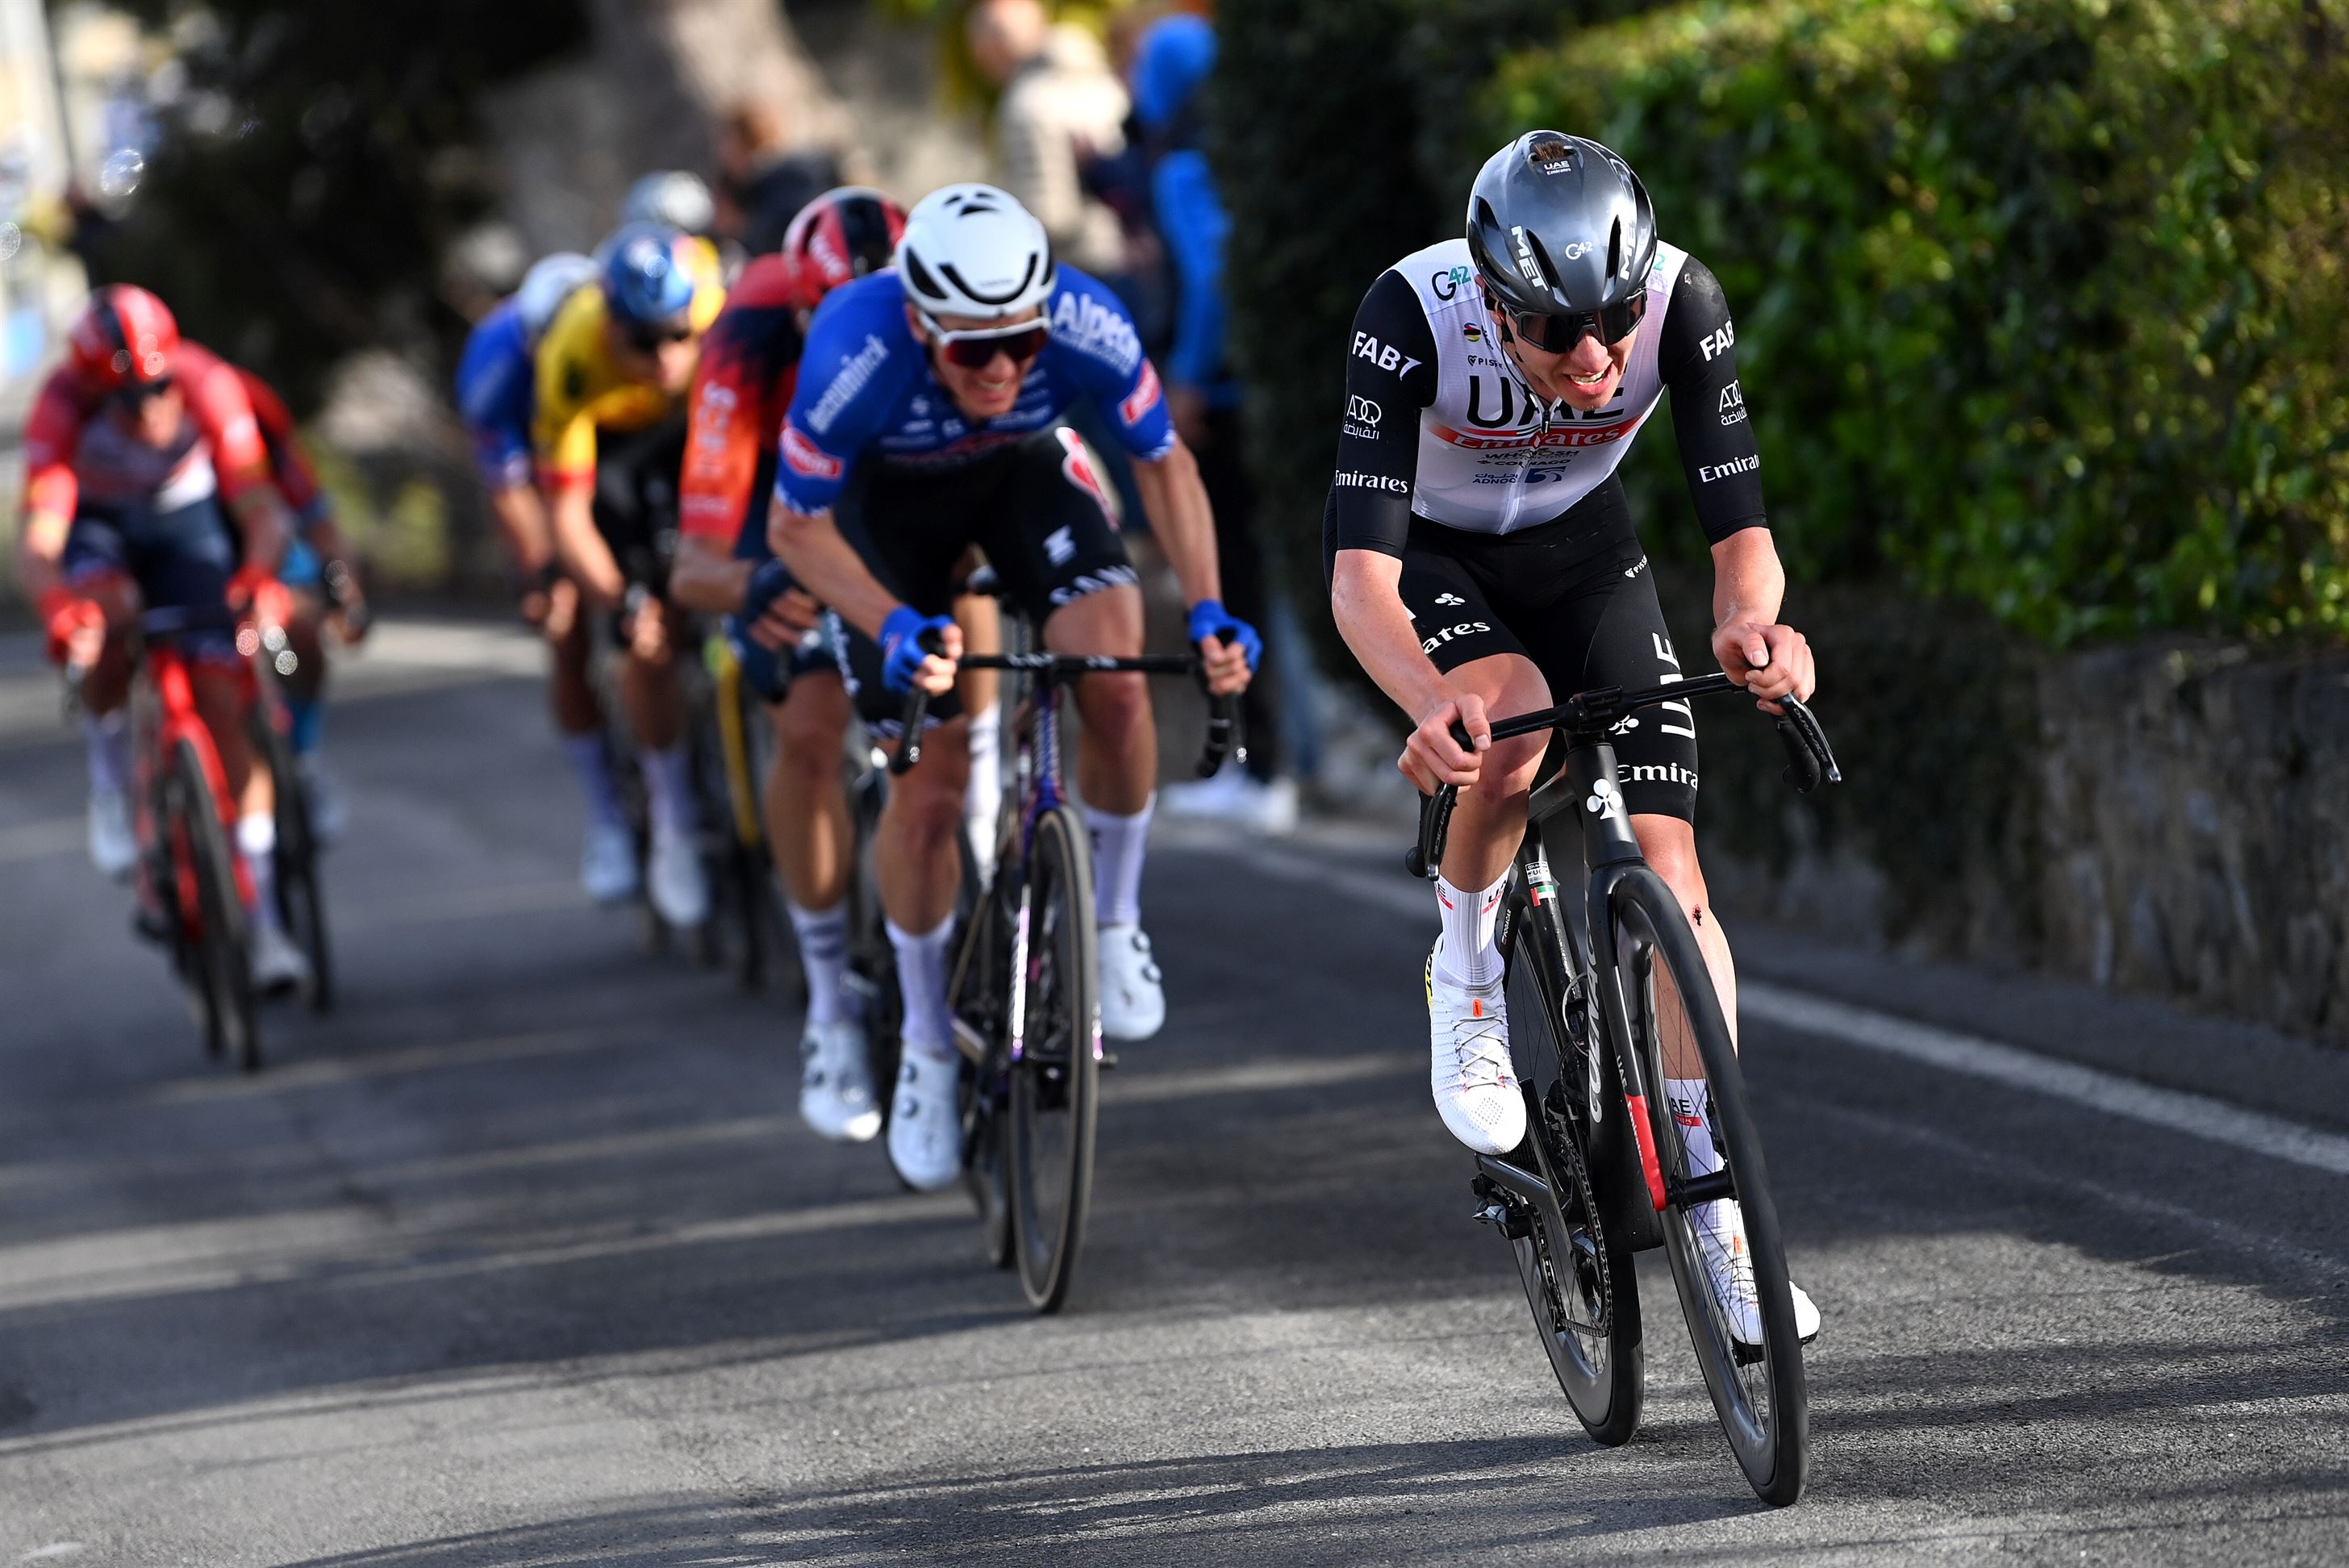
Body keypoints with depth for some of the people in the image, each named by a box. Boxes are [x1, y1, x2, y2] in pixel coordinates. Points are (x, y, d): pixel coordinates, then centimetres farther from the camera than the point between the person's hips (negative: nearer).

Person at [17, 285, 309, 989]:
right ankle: (109, 772, -8)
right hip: (96, 525, -1)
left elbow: (262, 510, -35)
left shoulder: (208, 387, -31)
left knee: (221, 696, -12)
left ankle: (262, 916, -7)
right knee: (109, 615, -36)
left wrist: (259, 572, -57)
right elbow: (37, 542, -43)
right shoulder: (64, 405, -35)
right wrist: (57, 602, -64)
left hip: (184, 519, 1)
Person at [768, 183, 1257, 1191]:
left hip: (1026, 470, 1)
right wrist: (895, 625, -40)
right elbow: (797, 527, -24)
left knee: (1113, 675, -25)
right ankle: (927, 1050, 15)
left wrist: (1206, 606, -29)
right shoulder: (858, 352, -40)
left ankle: (1112, 918, 1)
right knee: (930, 787, -6)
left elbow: (1164, 463, -15)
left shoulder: (1085, 326, -35)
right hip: (891, 495, -1)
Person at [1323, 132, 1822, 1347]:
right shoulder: (1413, 315, -37)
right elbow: (1360, 569, -41)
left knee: (1666, 869, -9)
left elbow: (1739, 527, -30)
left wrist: (1751, 621, -53)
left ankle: (1717, 1219, -2)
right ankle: (1465, 985, -6)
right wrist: (1429, 701, -60)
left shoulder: (1679, 301, -31)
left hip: (1578, 546, 2)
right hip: (1431, 555, -2)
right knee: (1511, 724, -34)